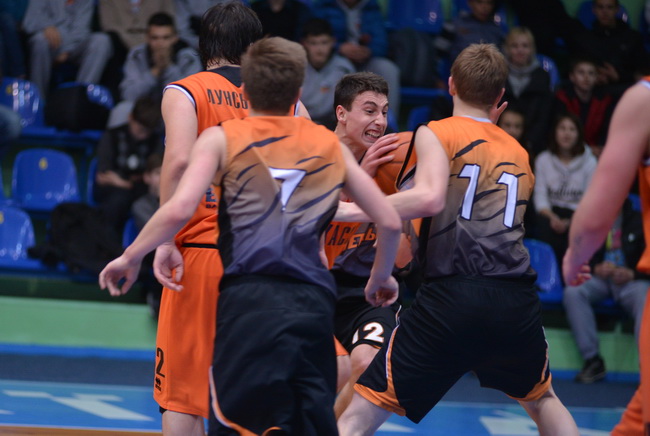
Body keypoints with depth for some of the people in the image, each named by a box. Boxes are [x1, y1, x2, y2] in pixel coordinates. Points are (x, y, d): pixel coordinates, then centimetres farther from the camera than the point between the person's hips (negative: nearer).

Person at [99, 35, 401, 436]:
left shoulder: (222, 139, 9)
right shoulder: (330, 146, 17)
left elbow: (179, 210, -5)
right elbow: (390, 222, 18)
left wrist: (130, 258, 9)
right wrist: (381, 278, 36)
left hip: (250, 299, -3)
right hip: (314, 302, 3)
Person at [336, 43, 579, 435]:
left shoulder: (435, 133, 7)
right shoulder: (520, 154, 23)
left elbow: (430, 197, -11)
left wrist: (352, 209, -5)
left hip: (451, 297, -4)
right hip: (518, 300, 5)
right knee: (541, 399, 34)